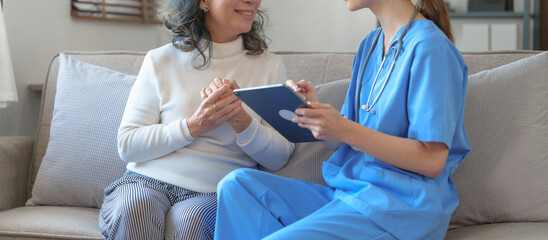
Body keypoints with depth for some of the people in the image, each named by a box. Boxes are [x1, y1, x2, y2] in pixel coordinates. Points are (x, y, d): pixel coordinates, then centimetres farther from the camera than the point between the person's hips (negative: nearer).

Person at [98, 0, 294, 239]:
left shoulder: (269, 65, 8)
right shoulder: (160, 60, 6)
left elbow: (278, 158, 3)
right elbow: (127, 145, 0)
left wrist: (240, 120, -16)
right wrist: (194, 126, -13)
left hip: (213, 192, 0)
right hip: (149, 180, 0)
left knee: (189, 220, -33)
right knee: (129, 210, -33)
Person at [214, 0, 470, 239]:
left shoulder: (431, 48, -11)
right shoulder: (370, 44, 16)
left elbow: (432, 161, -16)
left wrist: (345, 130, -23)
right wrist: (314, 110, -4)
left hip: (399, 207, -8)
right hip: (348, 192, 8)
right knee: (238, 184, -10)